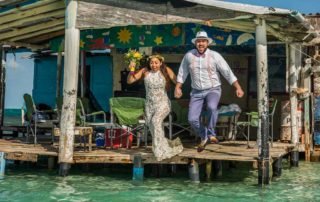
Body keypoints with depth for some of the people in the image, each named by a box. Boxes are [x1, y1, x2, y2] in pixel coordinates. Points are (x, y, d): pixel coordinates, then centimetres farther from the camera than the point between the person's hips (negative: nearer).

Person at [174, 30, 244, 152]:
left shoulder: (215, 56, -9)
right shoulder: (189, 55, -2)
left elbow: (227, 72, -8)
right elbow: (182, 72, 10)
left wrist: (238, 88, -12)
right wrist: (177, 87, 6)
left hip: (213, 90, -3)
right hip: (196, 92, 3)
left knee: (211, 107, -35)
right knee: (192, 119, -8)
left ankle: (211, 134, -13)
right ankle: (204, 137, 21)